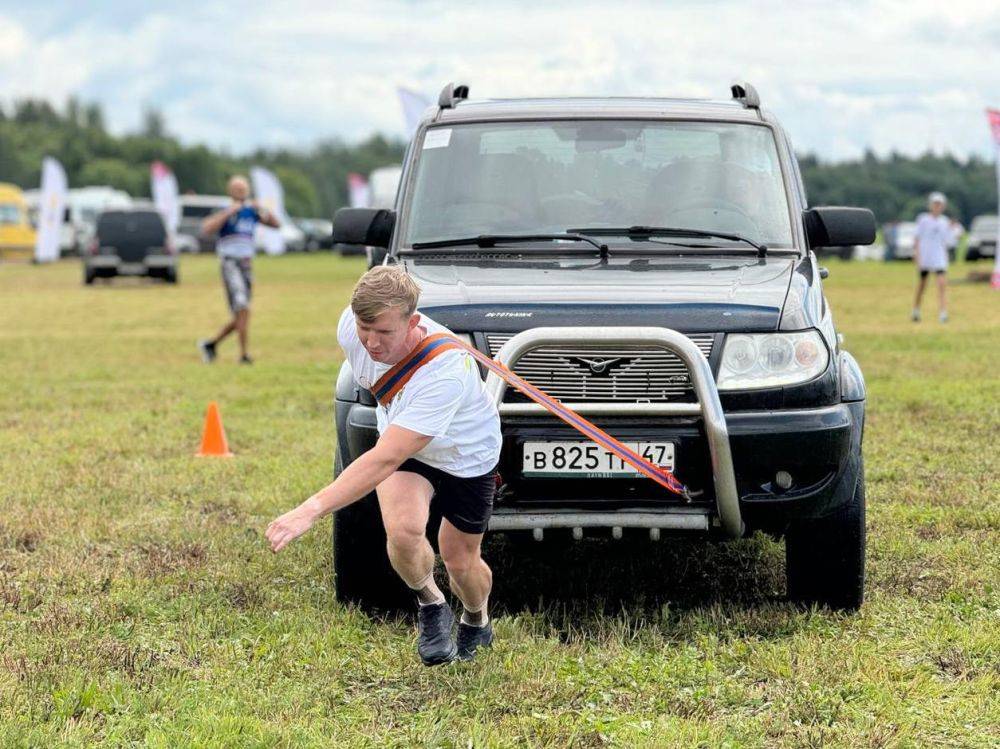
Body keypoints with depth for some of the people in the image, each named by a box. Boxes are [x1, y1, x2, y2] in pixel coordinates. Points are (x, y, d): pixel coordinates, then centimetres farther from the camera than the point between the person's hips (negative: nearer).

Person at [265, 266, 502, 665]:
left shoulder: (445, 373, -46)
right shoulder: (351, 326, -28)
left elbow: (385, 459, -51)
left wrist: (311, 510, -56)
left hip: (467, 456, -3)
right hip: (400, 440, 3)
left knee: (460, 560, 10)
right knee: (403, 529, -24)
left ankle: (476, 622, 46)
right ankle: (430, 606, 7)